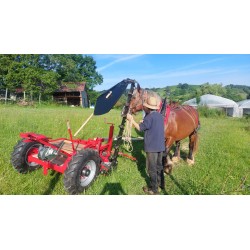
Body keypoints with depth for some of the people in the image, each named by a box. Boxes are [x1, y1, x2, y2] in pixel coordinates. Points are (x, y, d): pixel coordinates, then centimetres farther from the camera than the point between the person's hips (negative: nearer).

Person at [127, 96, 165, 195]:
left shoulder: (149, 117, -18)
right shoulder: (160, 116, 8)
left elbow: (140, 128, -12)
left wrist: (131, 119, -3)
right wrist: (144, 122, 17)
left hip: (152, 146, -8)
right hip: (160, 145, 8)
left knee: (151, 168, 5)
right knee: (159, 165, 22)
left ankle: (153, 189, 16)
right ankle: (161, 183, 36)